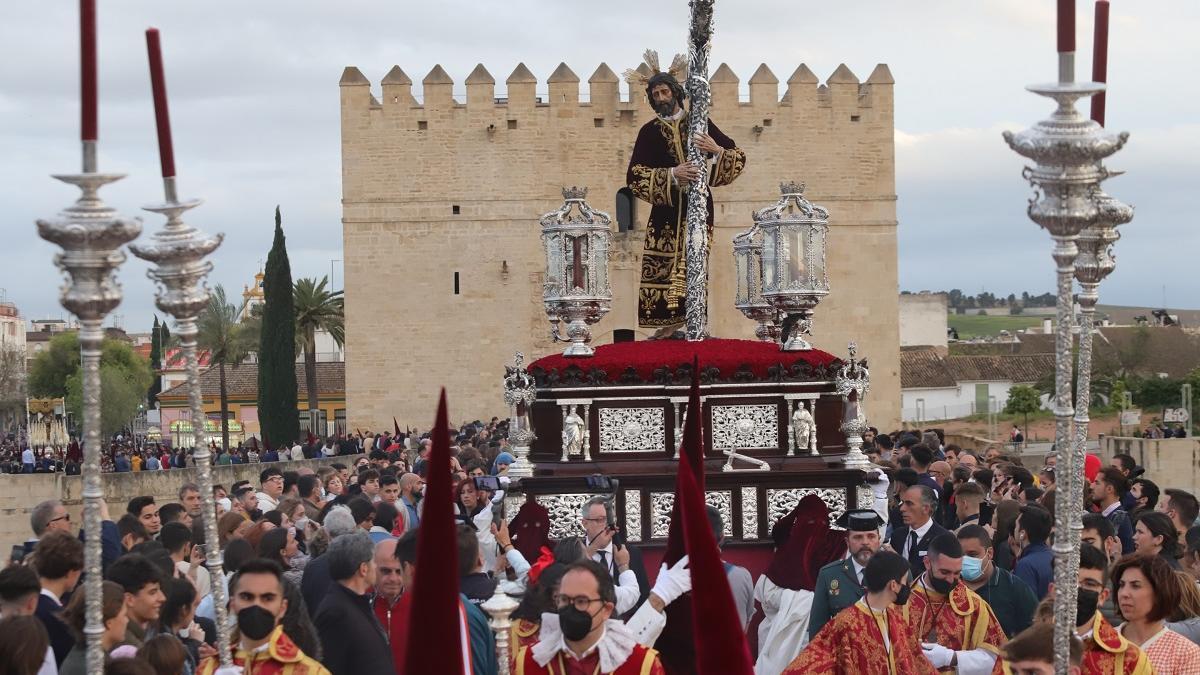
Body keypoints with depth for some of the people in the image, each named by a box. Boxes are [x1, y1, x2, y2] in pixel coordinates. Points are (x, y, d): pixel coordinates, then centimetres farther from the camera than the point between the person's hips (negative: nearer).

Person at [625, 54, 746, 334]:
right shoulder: (649, 131, 7)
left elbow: (739, 157, 9)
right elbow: (634, 175, -4)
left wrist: (716, 150, -13)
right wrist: (672, 175, -16)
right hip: (665, 210, 0)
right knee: (662, 267, -10)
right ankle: (669, 323, -8)